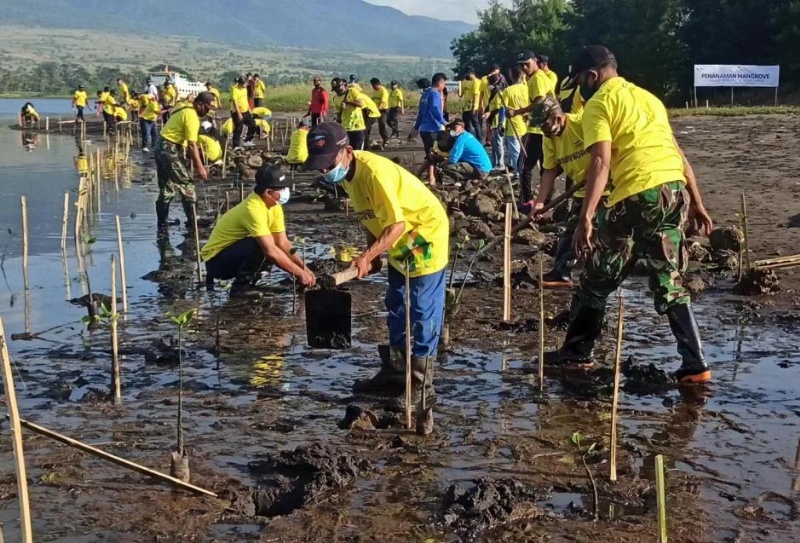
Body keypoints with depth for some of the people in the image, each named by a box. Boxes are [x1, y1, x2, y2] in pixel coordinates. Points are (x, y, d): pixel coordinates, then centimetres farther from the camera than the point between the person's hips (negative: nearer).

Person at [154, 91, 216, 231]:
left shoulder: (184, 108, 13)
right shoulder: (192, 116, -17)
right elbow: (192, 145, -21)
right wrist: (199, 167, -19)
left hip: (162, 147, 10)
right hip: (170, 149, -10)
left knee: (166, 188, 13)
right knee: (186, 184, -5)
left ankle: (162, 223, 17)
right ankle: (192, 222, -4)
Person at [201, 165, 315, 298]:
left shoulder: (274, 207, -3)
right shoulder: (253, 209, -30)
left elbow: (283, 242, -2)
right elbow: (270, 251, -35)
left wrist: (304, 268, -13)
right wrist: (300, 273, -29)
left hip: (237, 253, 9)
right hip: (216, 260, -9)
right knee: (261, 246, -30)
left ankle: (246, 279, 6)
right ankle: (240, 286, -14)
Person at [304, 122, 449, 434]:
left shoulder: (374, 173, -31)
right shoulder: (346, 173, -2)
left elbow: (396, 224, -30)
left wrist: (367, 257, -32)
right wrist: (372, 254, 4)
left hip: (424, 235, -10)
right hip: (399, 243, 10)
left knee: (423, 317, -7)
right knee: (396, 312, 17)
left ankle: (420, 392, -3)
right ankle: (395, 374, 29)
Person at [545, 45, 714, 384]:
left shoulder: (598, 103, 2)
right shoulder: (647, 97, 24)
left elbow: (601, 163, -13)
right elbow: (678, 154, 22)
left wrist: (586, 217, -19)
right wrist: (696, 204, 24)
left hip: (637, 194, -7)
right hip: (676, 189, 7)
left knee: (598, 278, 10)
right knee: (669, 282, 14)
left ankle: (578, 351, 22)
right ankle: (695, 364, 7)